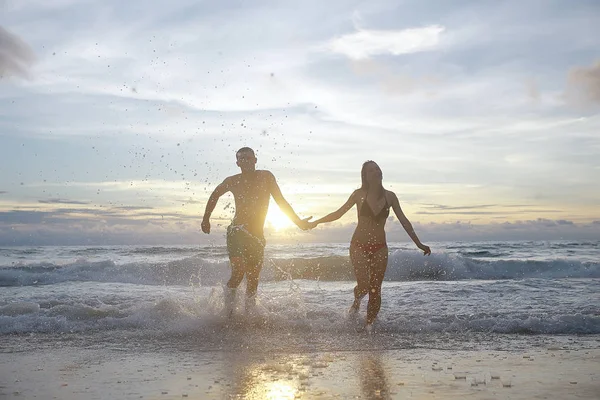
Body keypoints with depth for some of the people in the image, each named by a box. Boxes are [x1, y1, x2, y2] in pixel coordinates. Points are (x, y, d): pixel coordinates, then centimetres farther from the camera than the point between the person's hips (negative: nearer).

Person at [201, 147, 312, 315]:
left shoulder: (266, 177, 5)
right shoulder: (233, 181, 5)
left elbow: (281, 202, 6)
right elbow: (215, 195, 23)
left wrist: (298, 221, 0)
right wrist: (206, 219, 23)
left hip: (257, 235, 2)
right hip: (238, 231, -2)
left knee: (253, 280, 4)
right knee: (238, 272, -21)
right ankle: (228, 312, -8)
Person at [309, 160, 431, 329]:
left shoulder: (389, 196, 1)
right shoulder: (359, 194, -5)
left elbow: (404, 221, 5)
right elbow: (339, 213, 1)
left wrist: (419, 244, 4)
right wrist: (316, 222, -7)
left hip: (380, 248, 2)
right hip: (359, 246, -2)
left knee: (375, 290, 3)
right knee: (364, 286, -14)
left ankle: (369, 325, 18)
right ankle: (356, 302, 21)